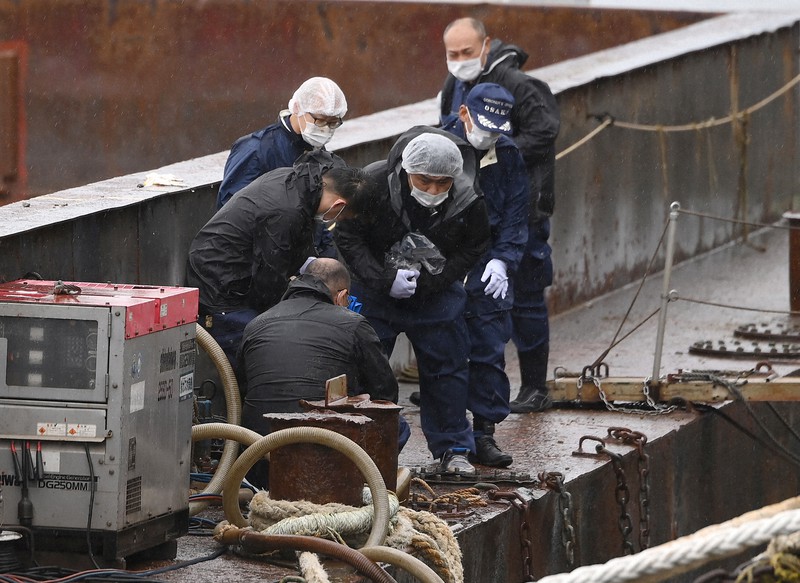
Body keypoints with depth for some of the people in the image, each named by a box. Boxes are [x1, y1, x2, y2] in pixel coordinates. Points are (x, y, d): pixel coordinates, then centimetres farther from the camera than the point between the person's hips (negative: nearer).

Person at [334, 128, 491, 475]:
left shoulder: (467, 200, -19)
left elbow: (473, 248, -3)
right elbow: (347, 237, -14)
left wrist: (430, 283, -16)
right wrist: (385, 279, -23)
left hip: (437, 291, 1)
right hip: (377, 287, -1)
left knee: (446, 367, 3)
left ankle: (453, 449, 15)